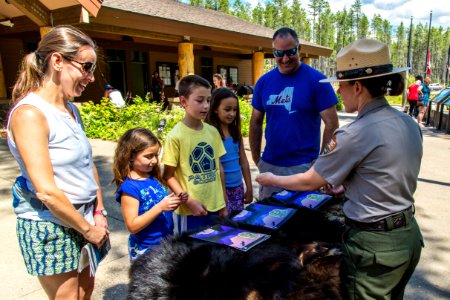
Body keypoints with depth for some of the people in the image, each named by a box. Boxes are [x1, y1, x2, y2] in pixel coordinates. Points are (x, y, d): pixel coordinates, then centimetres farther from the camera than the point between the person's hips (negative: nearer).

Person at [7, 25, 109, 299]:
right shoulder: (29, 113, -21)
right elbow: (46, 191, -23)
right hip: (51, 226, -7)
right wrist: (87, 229, -13)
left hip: (82, 216, 7)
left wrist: (99, 213, 3)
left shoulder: (72, 110, 5)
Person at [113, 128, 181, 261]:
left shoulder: (154, 177, -2)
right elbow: (132, 226, -22)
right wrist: (160, 207, -29)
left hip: (166, 243, 7)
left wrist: (173, 202, -10)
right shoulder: (129, 187, -20)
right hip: (145, 250, -7)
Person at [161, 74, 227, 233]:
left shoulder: (213, 132, 2)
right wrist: (189, 201, -16)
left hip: (215, 207, 5)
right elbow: (168, 176, -9)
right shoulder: (176, 136, -13)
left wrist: (223, 202, 11)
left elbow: (218, 168, 9)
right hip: (189, 210, -5)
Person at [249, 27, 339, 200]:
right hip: (269, 165, 4)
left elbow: (332, 124, -7)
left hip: (304, 166, -4)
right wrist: (256, 160, 7)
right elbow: (256, 122, 9)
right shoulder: (264, 82, 3)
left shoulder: (316, 80, -8)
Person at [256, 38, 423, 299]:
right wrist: (338, 183, 19)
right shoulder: (410, 124, 1)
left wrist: (272, 179, 5)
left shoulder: (355, 134, -23)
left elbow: (308, 182, -12)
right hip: (409, 235, 8)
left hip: (374, 245, -8)